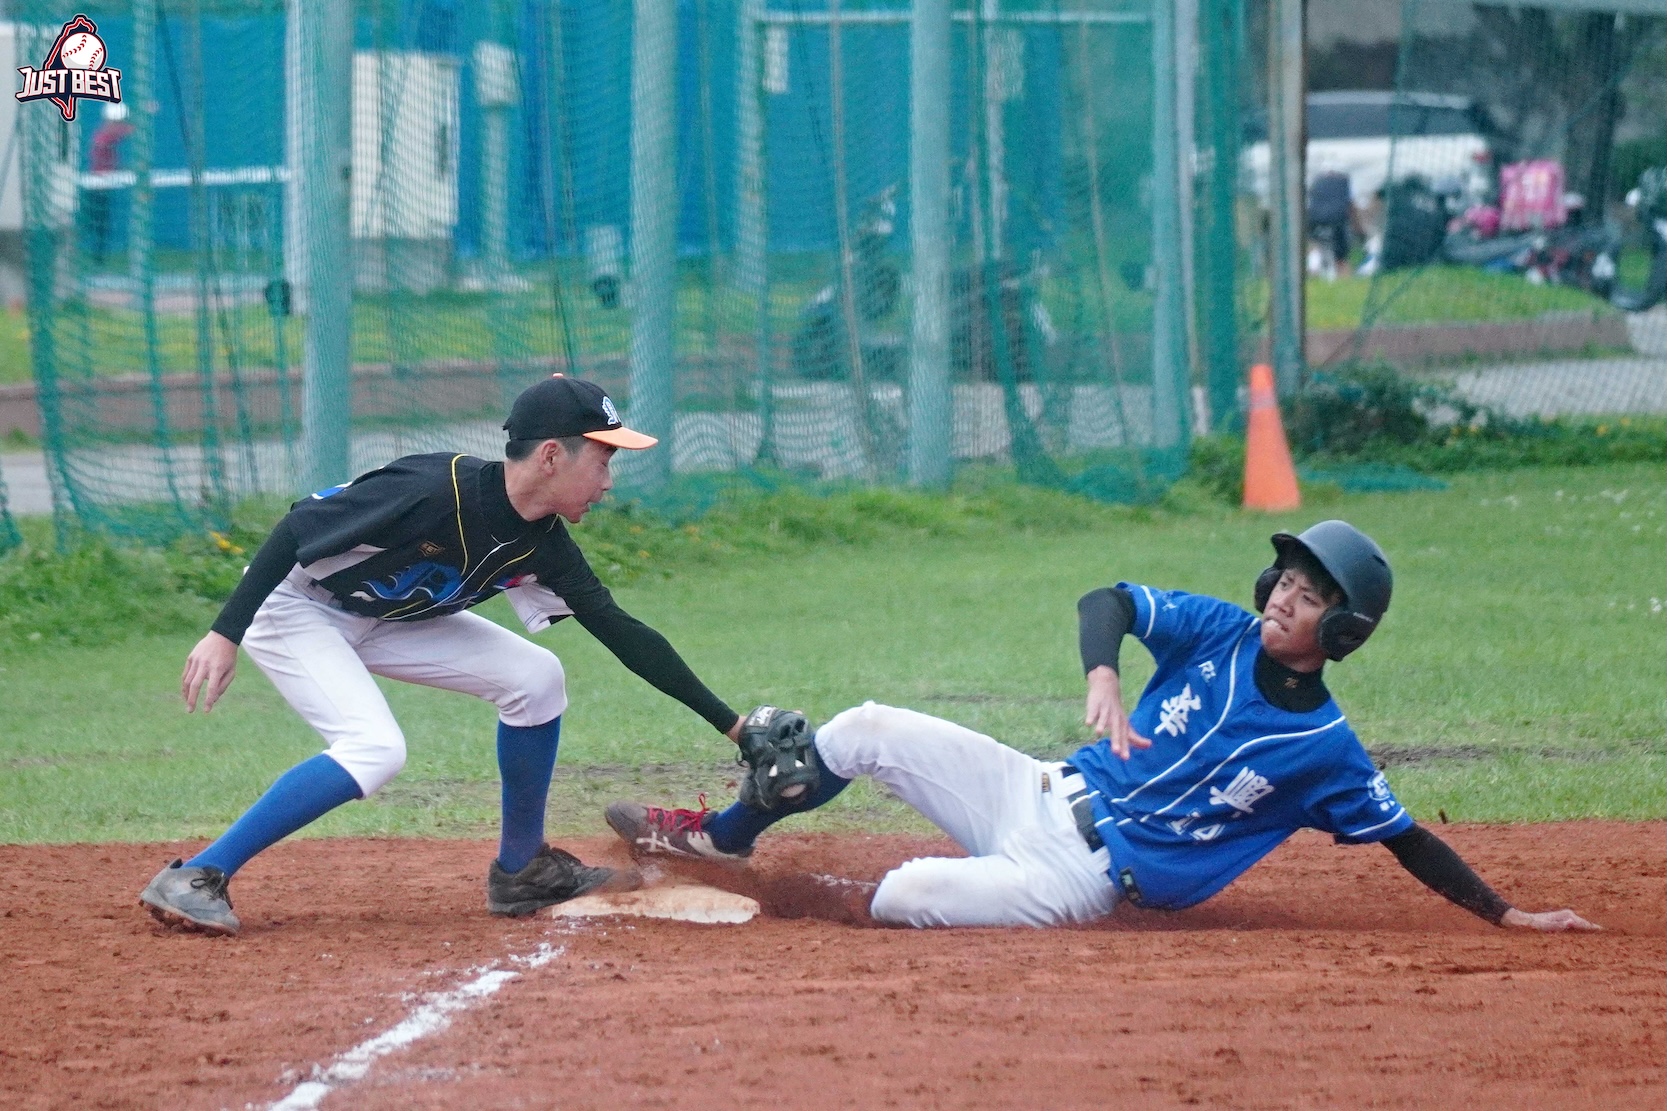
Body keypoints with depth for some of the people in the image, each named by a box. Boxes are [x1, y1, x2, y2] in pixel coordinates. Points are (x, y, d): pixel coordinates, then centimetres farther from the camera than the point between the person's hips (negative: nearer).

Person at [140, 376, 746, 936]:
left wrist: (730, 723, -2)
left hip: (378, 619, 8)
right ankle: (194, 879, -24)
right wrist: (225, 634, -33)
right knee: (374, 748, -28)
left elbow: (623, 634, -1)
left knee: (534, 677, -2)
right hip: (292, 606, -8)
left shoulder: (543, 547, -9)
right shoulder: (437, 490, -32)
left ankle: (521, 869, 11)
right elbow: (297, 530, -29)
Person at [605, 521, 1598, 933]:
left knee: (900, 899, -27)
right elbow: (1107, 601, -10)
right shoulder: (1221, 632, -1)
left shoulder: (1325, 748, -11)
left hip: (1086, 876, -5)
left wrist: (1508, 916, -12)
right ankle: (722, 836, 22)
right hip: (1044, 794, 5)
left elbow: (1408, 841, -7)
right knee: (868, 731, 1)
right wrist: (1103, 678, -31)